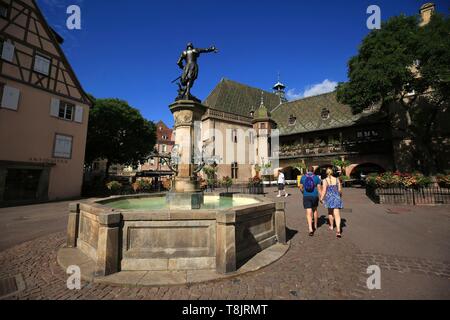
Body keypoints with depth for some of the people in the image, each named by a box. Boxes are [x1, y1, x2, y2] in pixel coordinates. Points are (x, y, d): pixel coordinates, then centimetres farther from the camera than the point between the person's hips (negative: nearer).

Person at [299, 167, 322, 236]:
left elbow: (301, 188, 9)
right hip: (314, 196, 1)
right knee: (315, 210, 24)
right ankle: (315, 226, 37)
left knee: (309, 213, -2)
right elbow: (319, 188, -4)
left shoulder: (303, 177, 2)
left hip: (306, 197, -1)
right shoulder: (316, 177, -1)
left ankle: (311, 229, -14)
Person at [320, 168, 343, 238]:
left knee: (330, 213, 21)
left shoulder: (325, 180, -8)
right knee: (337, 214, -3)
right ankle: (338, 230, -16)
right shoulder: (337, 180, 0)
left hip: (329, 198, -1)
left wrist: (321, 198, 0)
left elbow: (324, 191, -11)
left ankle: (331, 226, 35)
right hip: (336, 198, 1)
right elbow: (340, 190, 4)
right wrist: (340, 196, 23)